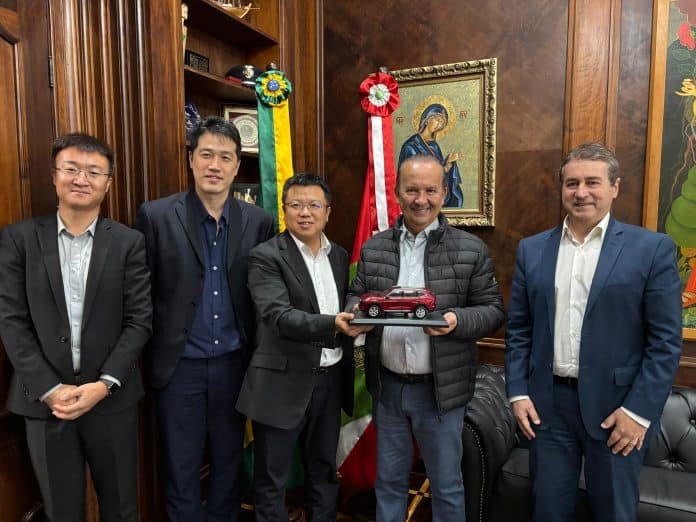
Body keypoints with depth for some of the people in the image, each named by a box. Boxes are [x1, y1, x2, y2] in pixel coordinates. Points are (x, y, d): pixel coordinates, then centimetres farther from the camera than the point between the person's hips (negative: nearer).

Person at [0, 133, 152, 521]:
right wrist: (50, 389, -11)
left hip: (112, 398, 0)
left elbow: (140, 321, -5)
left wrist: (104, 384, -13)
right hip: (44, 399, 1)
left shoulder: (129, 242, -2)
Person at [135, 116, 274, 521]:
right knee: (182, 469, 14)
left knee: (230, 462, 18)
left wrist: (255, 354, 3)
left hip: (233, 362, 2)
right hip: (180, 364, -1)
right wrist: (146, 356, -2)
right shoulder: (156, 216, -8)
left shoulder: (259, 221, -2)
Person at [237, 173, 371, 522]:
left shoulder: (339, 256, 8)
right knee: (272, 479, 10)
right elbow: (278, 317, -23)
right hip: (283, 382, -5)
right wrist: (332, 324, -36)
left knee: (324, 472, 21)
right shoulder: (266, 256, -10)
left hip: (330, 379, 5)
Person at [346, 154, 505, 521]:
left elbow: (493, 310, -4)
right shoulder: (373, 249, 3)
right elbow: (355, 296, 10)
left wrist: (457, 321, -24)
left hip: (439, 388, -2)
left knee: (446, 485, 16)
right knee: (389, 480, 21)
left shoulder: (471, 250, -6)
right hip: (386, 385, 3)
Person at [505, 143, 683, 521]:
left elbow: (666, 340, -7)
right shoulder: (531, 249, 4)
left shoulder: (652, 248, -5)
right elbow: (518, 330, 6)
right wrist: (518, 391, 0)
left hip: (616, 406, -2)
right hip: (547, 402, 2)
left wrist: (639, 410, -11)